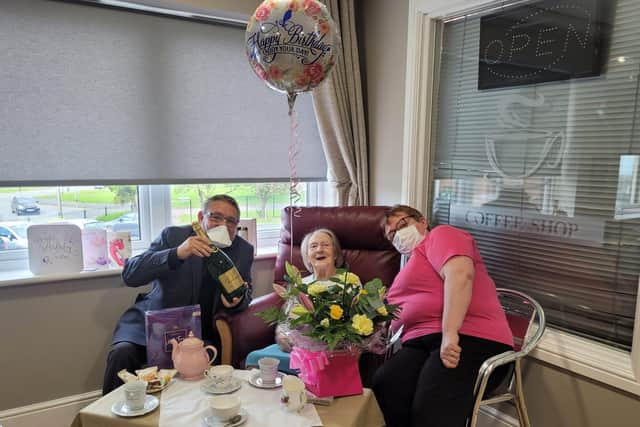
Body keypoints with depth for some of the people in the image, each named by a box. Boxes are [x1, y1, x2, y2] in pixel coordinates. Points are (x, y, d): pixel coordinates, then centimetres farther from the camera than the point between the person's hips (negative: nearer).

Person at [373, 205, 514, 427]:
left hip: (468, 338, -7)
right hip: (421, 342, 7)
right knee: (382, 389, -22)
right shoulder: (412, 265, 32)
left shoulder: (440, 235, 5)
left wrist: (449, 333, -26)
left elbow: (460, 273, -16)